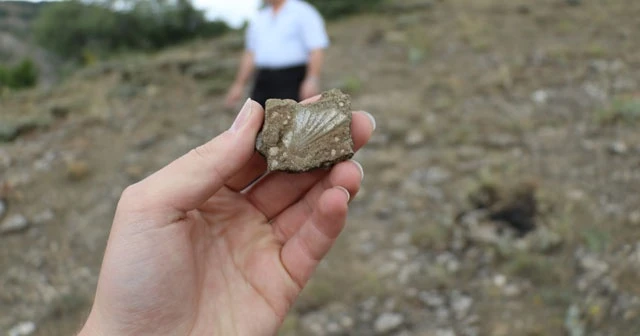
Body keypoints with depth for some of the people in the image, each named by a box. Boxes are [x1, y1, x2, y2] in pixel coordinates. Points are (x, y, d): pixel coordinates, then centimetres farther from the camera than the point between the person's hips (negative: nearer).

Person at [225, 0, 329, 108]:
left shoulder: (303, 12, -1)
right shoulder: (259, 19, 19)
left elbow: (317, 50, -11)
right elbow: (250, 54, 21)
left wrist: (312, 80, -22)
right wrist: (239, 85, 17)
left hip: (291, 81, -6)